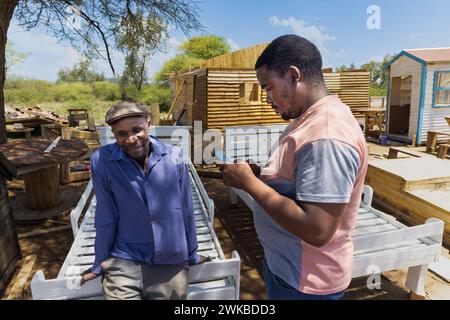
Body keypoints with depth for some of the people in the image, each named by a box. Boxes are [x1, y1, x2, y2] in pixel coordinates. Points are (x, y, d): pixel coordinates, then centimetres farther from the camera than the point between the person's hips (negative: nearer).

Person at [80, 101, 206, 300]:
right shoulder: (101, 161, -12)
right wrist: (99, 264, 5)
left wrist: (192, 254, 8)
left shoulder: (173, 157, -9)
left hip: (172, 263, 2)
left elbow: (186, 211, -1)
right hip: (124, 263, -1)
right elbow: (106, 217, -4)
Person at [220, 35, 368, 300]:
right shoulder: (309, 119, 4)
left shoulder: (326, 136, -29)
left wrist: (249, 182, -25)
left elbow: (317, 230, -32)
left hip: (305, 281, -8)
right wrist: (255, 173, -4)